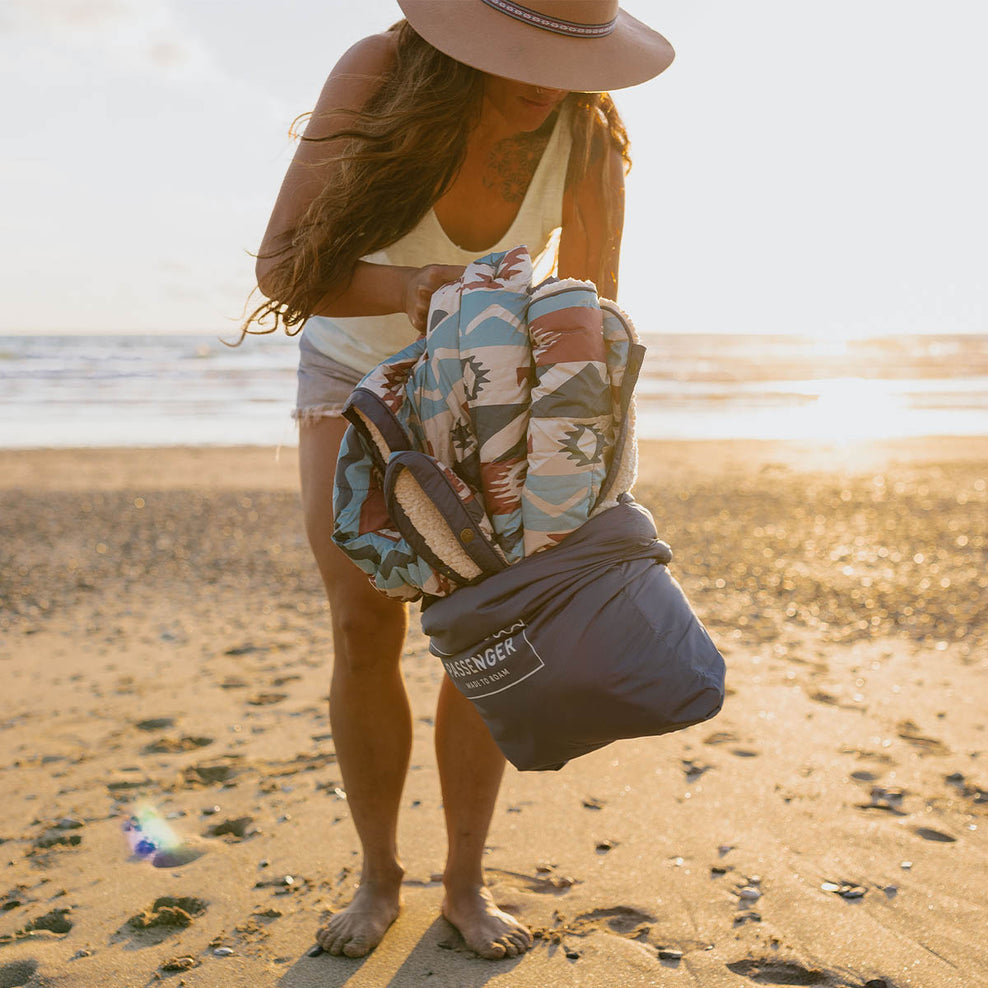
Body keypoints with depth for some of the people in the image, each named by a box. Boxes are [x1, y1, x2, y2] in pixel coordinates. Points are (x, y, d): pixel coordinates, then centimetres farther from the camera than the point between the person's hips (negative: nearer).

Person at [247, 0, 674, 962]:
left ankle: (466, 884, 9)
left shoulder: (588, 141, -25)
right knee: (364, 629, -7)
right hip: (354, 370, 0)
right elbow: (281, 267, -31)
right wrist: (409, 287, -51)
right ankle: (378, 878, 11)